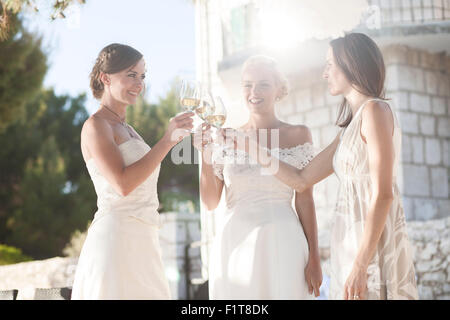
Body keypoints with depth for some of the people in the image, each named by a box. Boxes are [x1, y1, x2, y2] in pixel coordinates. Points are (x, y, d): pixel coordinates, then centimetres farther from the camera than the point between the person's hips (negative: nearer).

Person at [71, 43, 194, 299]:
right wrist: (168, 140, -18)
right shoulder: (95, 126, -6)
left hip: (142, 243, 9)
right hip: (115, 238, -9)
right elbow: (123, 184, -18)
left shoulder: (125, 128, 21)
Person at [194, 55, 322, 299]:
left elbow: (304, 201, 2)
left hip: (282, 244, -1)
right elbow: (210, 202, 6)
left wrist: (314, 258, -3)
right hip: (234, 245, 2)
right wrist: (206, 158, -9)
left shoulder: (298, 135, 4)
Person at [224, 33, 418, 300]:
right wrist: (249, 148, 19)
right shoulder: (350, 127, 20)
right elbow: (302, 180, 20)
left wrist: (360, 265, -20)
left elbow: (383, 194, -16)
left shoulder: (375, 110, -8)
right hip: (350, 245, 8)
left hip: (373, 244, -8)